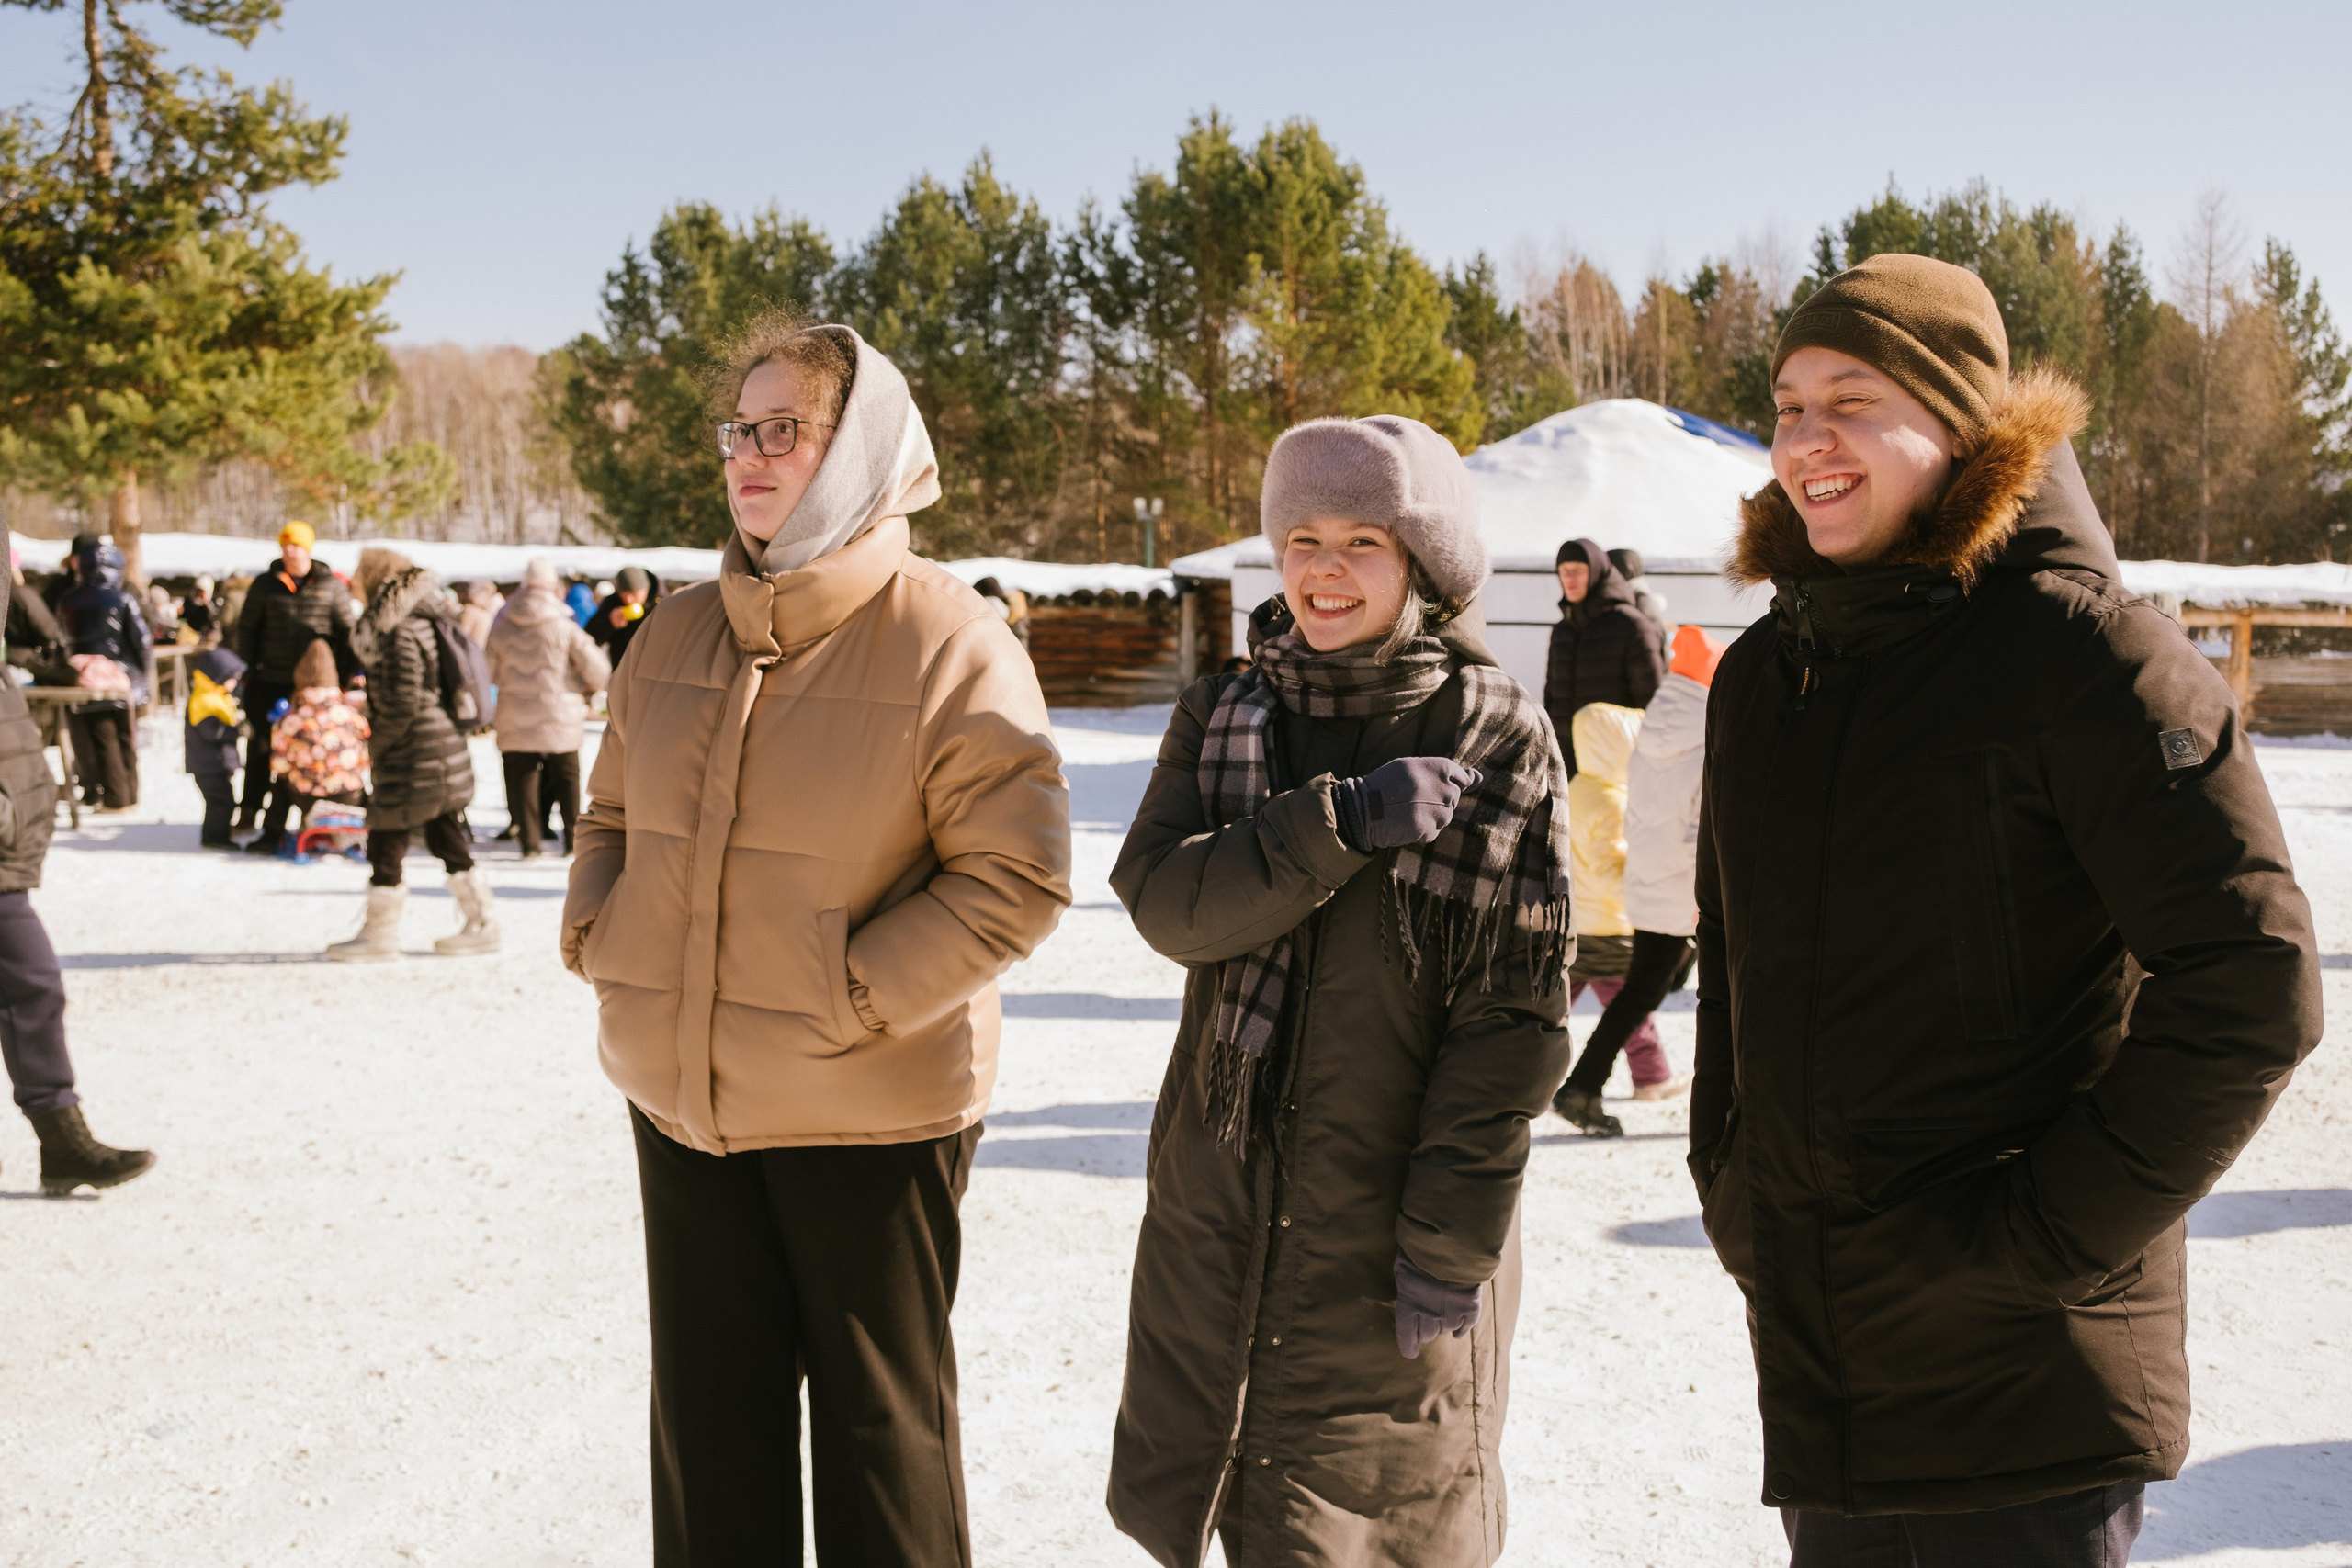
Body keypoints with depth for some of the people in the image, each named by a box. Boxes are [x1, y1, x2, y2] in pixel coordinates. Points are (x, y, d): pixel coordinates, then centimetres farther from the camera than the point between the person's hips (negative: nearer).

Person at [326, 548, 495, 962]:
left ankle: (379, 933, 11)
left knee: (385, 842, 1)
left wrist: (378, 746, -10)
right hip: (446, 751, 9)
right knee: (449, 840, 14)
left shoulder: (400, 633, -17)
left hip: (414, 756, -9)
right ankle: (482, 923, 18)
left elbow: (402, 702, -23)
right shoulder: (425, 620, 12)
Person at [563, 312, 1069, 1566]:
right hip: (681, 1098, 6)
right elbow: (612, 814, 18)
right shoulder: (675, 637, 6)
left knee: (881, 1418, 12)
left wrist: (851, 1000, -19)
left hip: (870, 1111, -5)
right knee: (709, 1414, 19)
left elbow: (1018, 876, -15)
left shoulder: (948, 644, -12)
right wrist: (596, 933, 0)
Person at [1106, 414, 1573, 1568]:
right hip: (1223, 1212, 3)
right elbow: (1165, 900, -10)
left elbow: (1513, 1010, -8)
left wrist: (1451, 1236, -12)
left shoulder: (1501, 739, -5)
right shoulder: (1221, 719, 6)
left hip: (1391, 1238, -3)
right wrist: (1341, 821, -22)